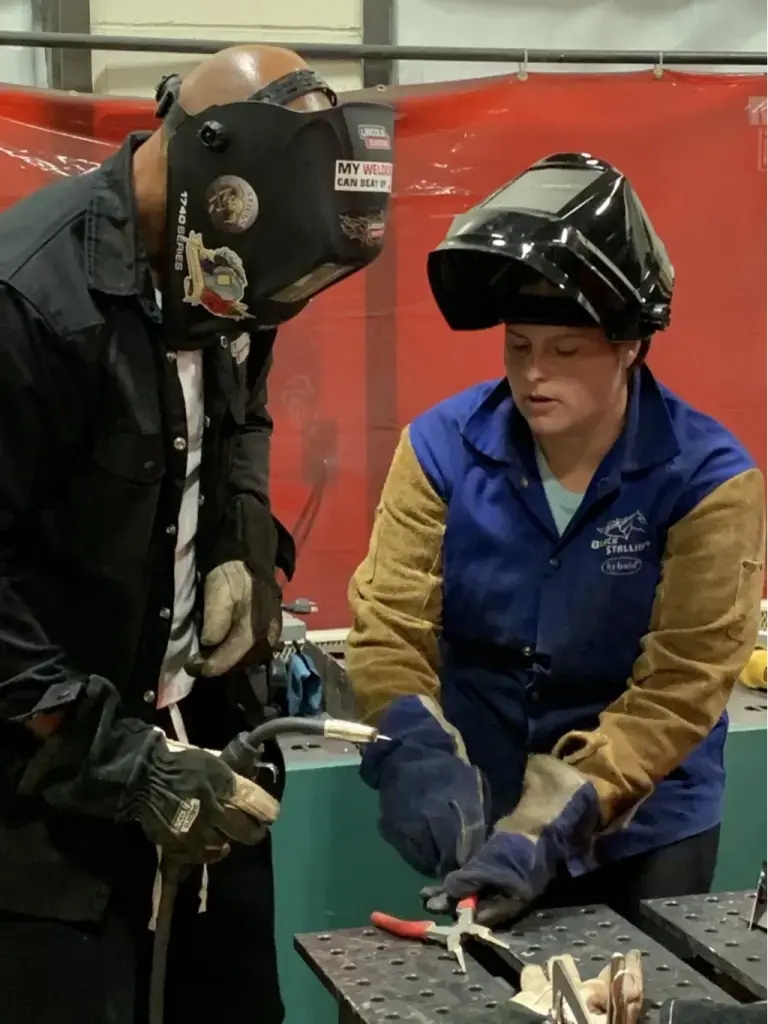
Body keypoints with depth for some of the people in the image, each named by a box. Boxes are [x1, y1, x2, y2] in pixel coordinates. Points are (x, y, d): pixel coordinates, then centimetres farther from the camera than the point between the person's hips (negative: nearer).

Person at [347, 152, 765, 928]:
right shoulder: (442, 448, -9)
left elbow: (679, 687, -20)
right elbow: (388, 626, -11)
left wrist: (553, 825, -29)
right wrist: (418, 758, -30)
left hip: (642, 834, -2)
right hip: (478, 821, 2)